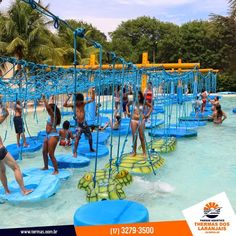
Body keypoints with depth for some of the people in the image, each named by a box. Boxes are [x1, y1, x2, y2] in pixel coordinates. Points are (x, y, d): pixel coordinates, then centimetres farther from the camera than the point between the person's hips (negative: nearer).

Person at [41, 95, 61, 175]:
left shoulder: (53, 115, -13)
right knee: (44, 152, 19)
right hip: (48, 136, 10)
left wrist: (44, 100, -18)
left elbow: (48, 108, -26)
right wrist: (44, 100, 23)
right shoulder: (51, 116, 11)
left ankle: (56, 170, -1)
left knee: (51, 154, -9)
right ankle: (46, 167, 35)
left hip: (53, 136, -10)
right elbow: (48, 108, 25)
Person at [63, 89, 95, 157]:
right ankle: (75, 152, -4)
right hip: (78, 124, -4)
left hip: (84, 123, 4)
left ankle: (91, 148, 35)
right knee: (77, 138, -13)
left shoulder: (83, 104, 2)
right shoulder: (73, 105, -6)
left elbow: (92, 99, 6)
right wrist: (69, 97, -29)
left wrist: (93, 92, -4)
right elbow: (65, 105, -21)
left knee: (90, 137, 13)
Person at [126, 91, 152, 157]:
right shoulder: (133, 102, 2)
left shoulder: (143, 102, -2)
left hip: (141, 120, -2)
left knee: (141, 136, 3)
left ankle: (144, 152, 15)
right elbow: (127, 105, 23)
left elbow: (151, 106, 11)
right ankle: (134, 151, 17)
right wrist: (127, 112, 11)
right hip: (134, 120, 2)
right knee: (134, 136, 6)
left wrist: (148, 114, 3)